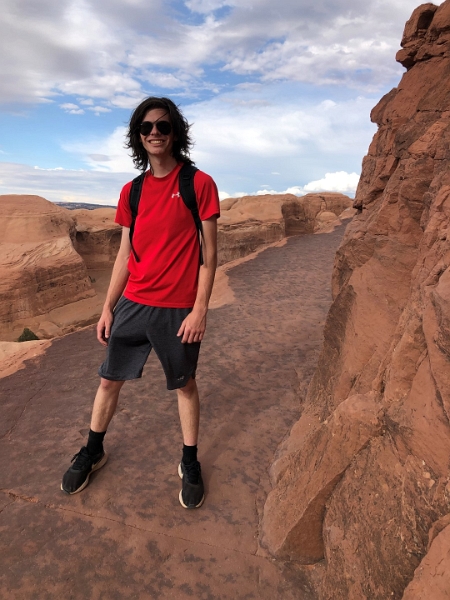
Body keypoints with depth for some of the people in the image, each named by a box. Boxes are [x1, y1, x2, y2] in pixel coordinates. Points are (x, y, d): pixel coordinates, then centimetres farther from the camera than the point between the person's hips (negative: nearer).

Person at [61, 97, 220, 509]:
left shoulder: (200, 184, -5)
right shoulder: (132, 191, 7)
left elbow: (209, 253, -7)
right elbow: (125, 254, 10)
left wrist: (200, 309, -13)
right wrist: (107, 308, 8)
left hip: (177, 309, -4)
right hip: (132, 304, 4)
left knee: (185, 385, 11)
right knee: (109, 380, 14)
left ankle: (190, 463, 32)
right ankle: (93, 452, 38)